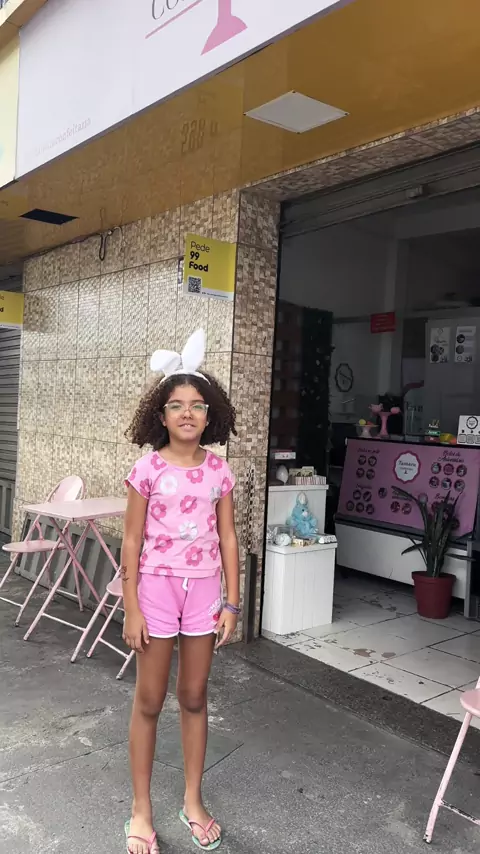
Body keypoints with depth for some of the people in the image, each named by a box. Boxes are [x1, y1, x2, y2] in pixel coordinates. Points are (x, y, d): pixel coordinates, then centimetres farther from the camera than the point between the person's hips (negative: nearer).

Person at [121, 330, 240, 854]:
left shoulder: (219, 471, -1)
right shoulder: (148, 469, -8)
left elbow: (227, 540, 3)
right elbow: (131, 543, -6)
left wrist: (232, 602, 1)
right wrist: (131, 609, -9)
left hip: (205, 589, 2)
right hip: (156, 587, -2)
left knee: (194, 698, 15)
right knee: (149, 702, 10)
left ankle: (193, 801, 33)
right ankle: (142, 810, 27)